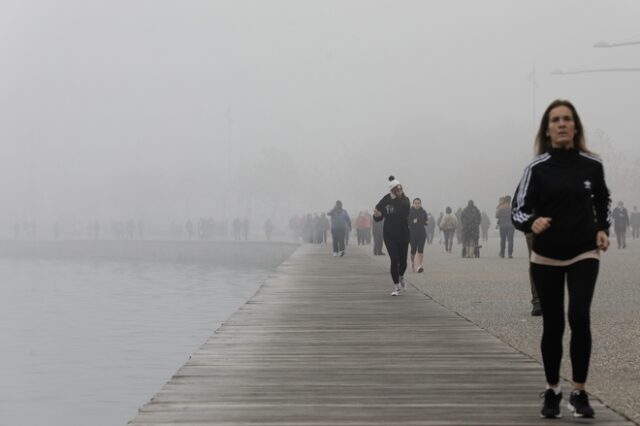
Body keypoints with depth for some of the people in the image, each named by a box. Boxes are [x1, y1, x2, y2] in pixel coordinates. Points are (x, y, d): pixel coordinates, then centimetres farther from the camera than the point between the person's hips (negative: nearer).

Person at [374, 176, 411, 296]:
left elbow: (403, 212, -26)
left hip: (403, 235, 1)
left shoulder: (405, 201, -5)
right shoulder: (385, 201, -5)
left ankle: (401, 277, 41)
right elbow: (377, 218, 4)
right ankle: (396, 286, 1)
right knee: (394, 260, -9)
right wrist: (377, 215, -20)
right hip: (390, 235, -1)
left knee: (403, 260, 8)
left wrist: (395, 200, -25)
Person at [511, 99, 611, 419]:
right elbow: (518, 210, -8)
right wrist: (532, 222, -29)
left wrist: (603, 229, 2)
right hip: (546, 257, 0)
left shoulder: (592, 164, -2)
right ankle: (552, 391, 24)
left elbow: (602, 200, 17)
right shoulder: (537, 168, -8)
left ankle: (579, 393, -4)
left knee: (579, 317, -16)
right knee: (552, 325, 7)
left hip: (584, 254, 0)